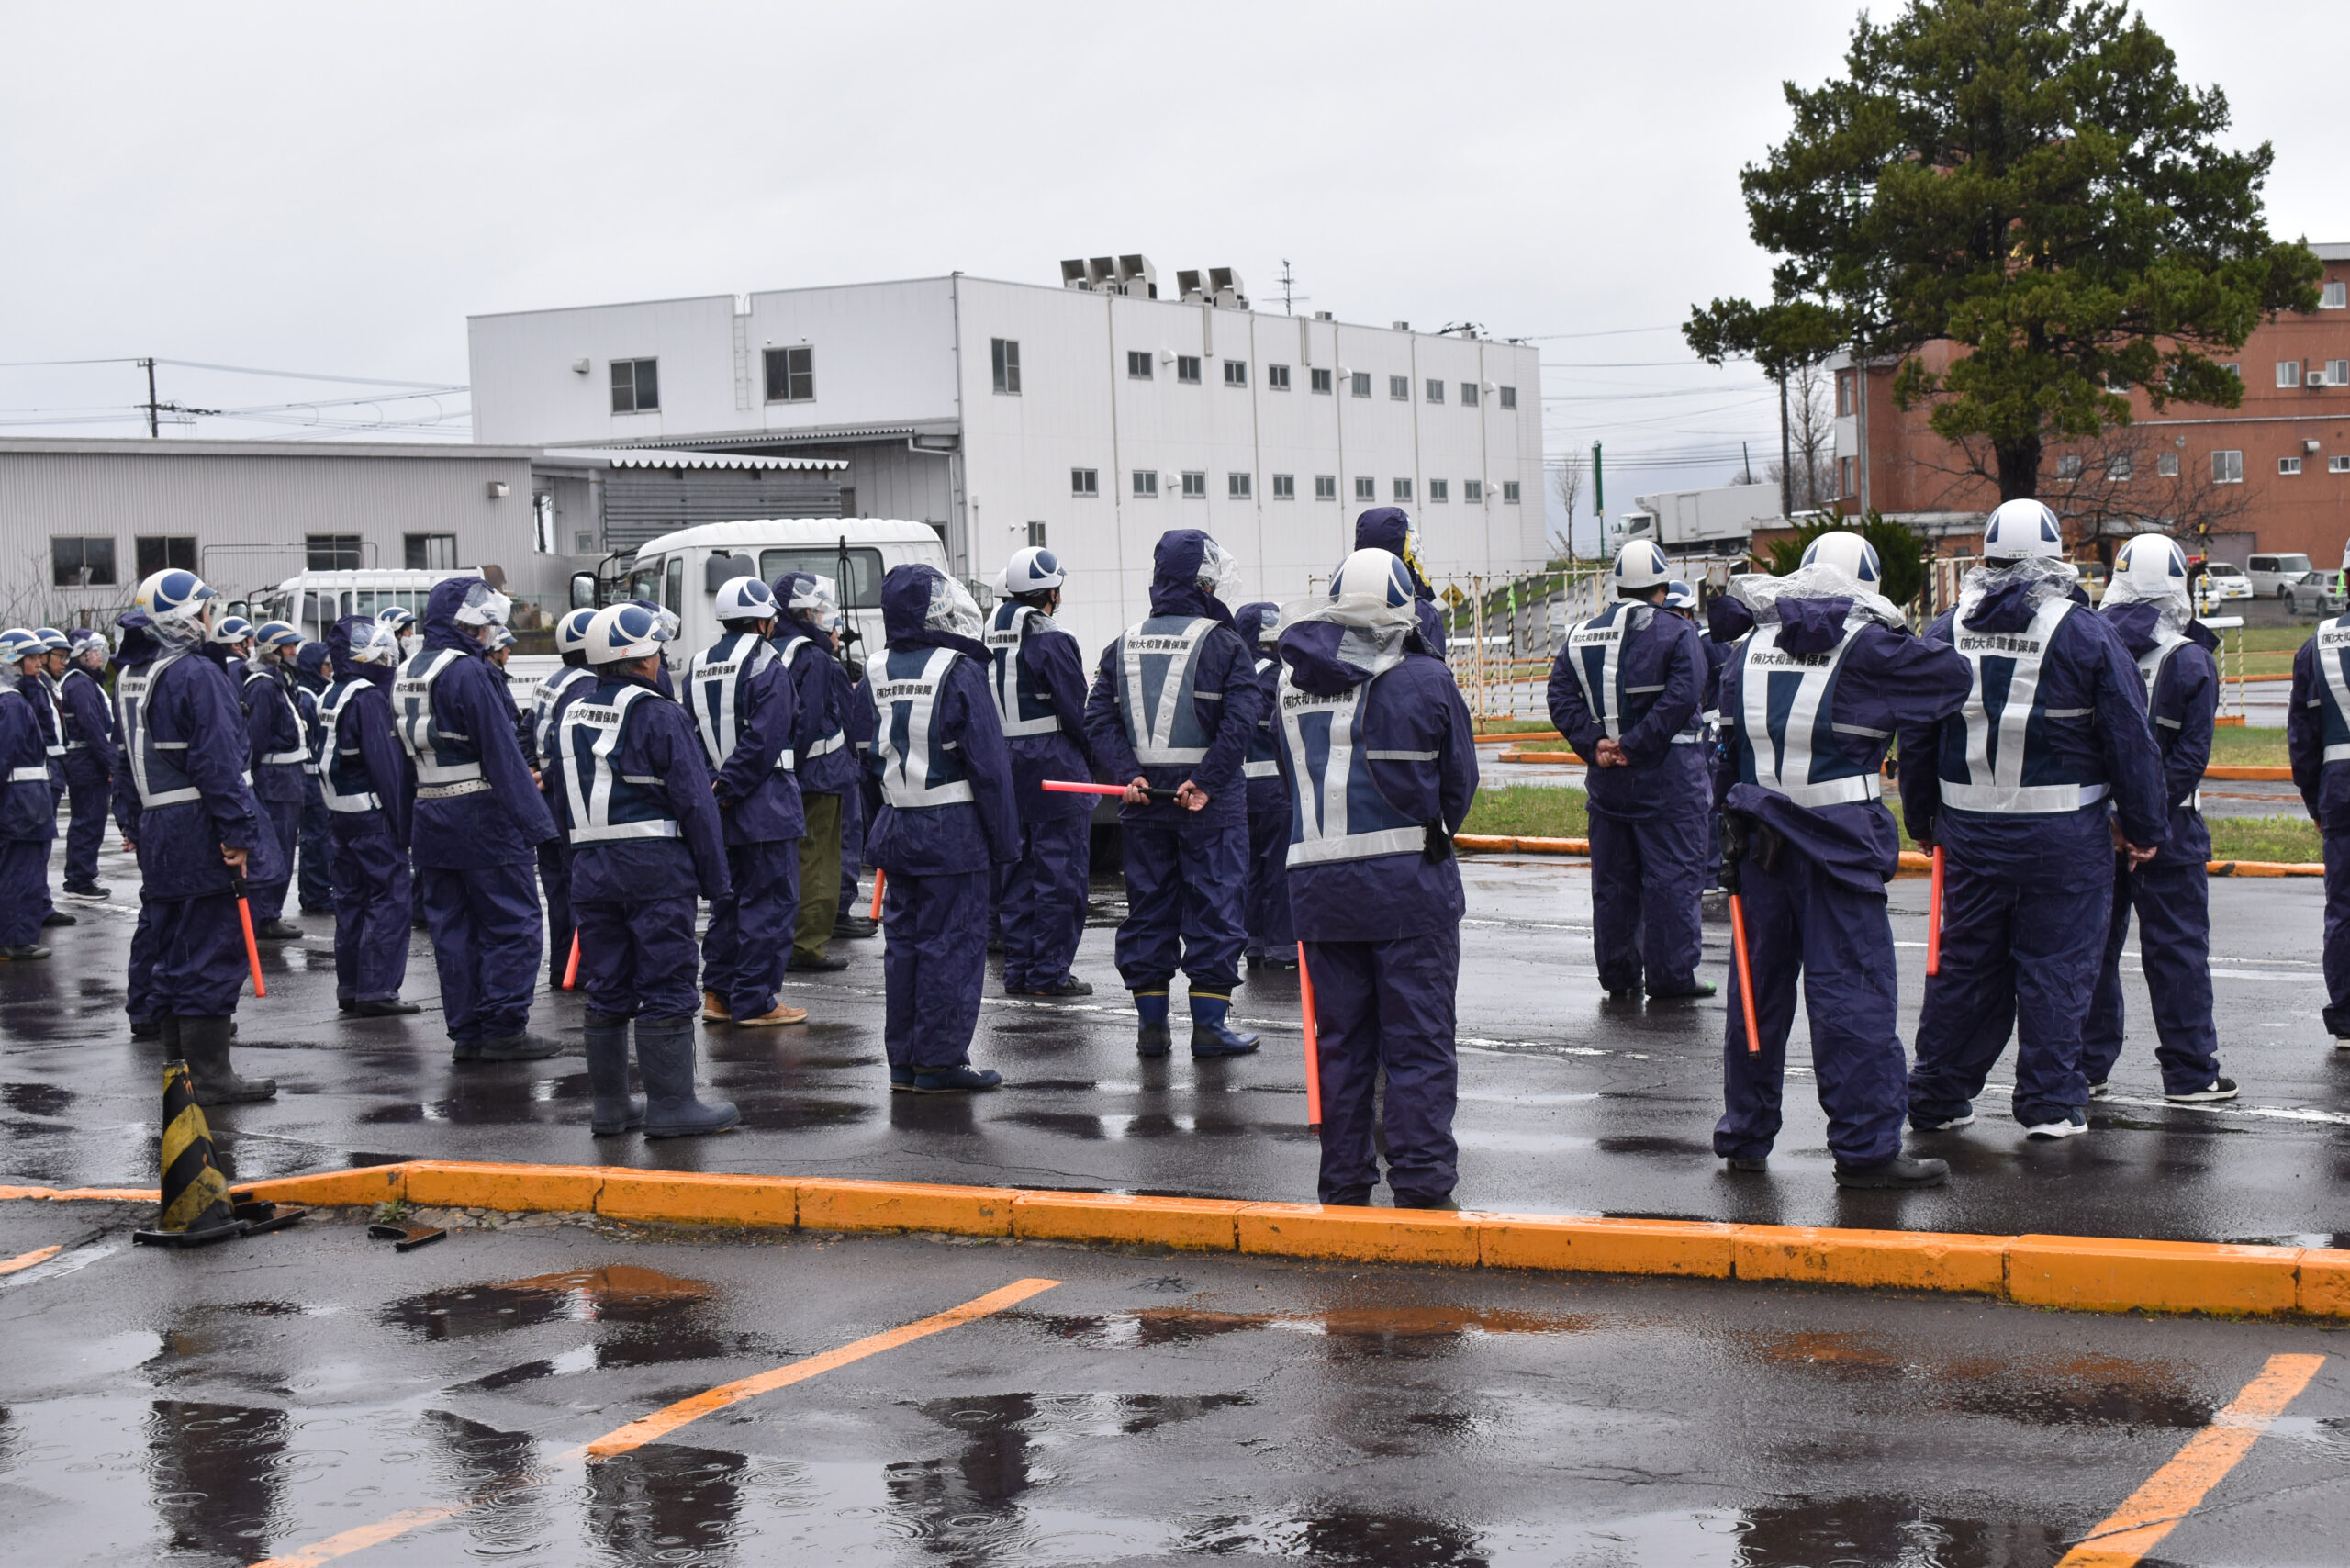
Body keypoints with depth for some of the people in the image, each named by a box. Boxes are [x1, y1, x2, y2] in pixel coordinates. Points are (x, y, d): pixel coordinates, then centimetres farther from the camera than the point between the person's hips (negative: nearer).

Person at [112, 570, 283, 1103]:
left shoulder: (129, 676, 14)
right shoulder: (198, 674, -15)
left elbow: (125, 758, 19)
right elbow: (218, 760, -20)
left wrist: (132, 824, 23)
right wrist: (239, 832, -19)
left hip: (156, 833, 9)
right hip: (200, 831, -9)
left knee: (169, 953, 14)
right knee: (212, 955, -5)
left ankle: (180, 1068, 20)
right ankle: (210, 1074, -4)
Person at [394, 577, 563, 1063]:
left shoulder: (406, 674, 11)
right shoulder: (467, 672, -16)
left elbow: (402, 756, 15)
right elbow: (502, 753, -18)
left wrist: (408, 829, 19)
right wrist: (536, 822, -16)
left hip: (430, 820, 8)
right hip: (483, 817, -8)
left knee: (453, 927, 11)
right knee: (512, 923, -1)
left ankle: (466, 1033, 14)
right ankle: (504, 1031, -2)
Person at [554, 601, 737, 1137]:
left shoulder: (572, 718, 12)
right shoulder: (659, 716, -10)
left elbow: (565, 803, 16)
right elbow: (694, 801, -11)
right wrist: (715, 879, -6)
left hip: (591, 868, 7)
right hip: (656, 867, -7)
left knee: (607, 990, 11)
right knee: (666, 988, -2)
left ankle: (609, 1104, 16)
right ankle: (670, 1104, 0)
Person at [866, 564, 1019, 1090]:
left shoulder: (880, 674, 6)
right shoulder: (959, 671, -13)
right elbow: (989, 761, -12)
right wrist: (1004, 839, -8)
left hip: (896, 826, 6)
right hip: (951, 830, -6)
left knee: (903, 941, 12)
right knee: (952, 943, 0)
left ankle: (903, 1061, 17)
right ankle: (939, 1063, 2)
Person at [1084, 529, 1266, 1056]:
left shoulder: (1124, 645, 8)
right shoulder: (1222, 642, -6)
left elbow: (1099, 718, 0)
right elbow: (1240, 720, -18)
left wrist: (1129, 774, -6)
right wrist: (1206, 783, -16)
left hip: (1142, 797, 5)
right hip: (1209, 802, -4)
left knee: (1148, 906, 11)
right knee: (1214, 904, 3)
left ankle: (1151, 1026, 14)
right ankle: (1209, 1025, 4)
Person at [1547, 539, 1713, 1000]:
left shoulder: (1581, 636, 7)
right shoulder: (1677, 634, -6)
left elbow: (1562, 698, -1)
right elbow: (1681, 699, -18)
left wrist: (1595, 745, -7)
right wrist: (1633, 746, -17)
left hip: (1606, 777, 5)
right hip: (1666, 775, -5)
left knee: (1611, 879, 12)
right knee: (1672, 875, 1)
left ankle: (1618, 974, 16)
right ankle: (1670, 974, 1)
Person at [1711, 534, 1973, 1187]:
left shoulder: (1752, 647, 11)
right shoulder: (1867, 647, -5)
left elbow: (1727, 747, 12)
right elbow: (1954, 677, 0)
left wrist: (1732, 832, 16)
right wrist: (1900, 639, 18)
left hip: (1760, 834, 6)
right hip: (1838, 841, -5)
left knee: (1759, 981, 14)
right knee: (1853, 991, -3)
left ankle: (1744, 1134, 22)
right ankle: (1865, 1147, -3)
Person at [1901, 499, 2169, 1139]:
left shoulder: (1946, 632, 3)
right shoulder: (2086, 635, -7)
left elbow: (1915, 736, 9)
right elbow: (2132, 739, -4)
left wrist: (1921, 820, 20)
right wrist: (2144, 828, 6)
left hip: (1969, 831, 3)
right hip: (2064, 834, -3)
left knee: (1965, 963, 12)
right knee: (2055, 965, 4)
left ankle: (1937, 1097, 18)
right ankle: (2051, 1104, 7)